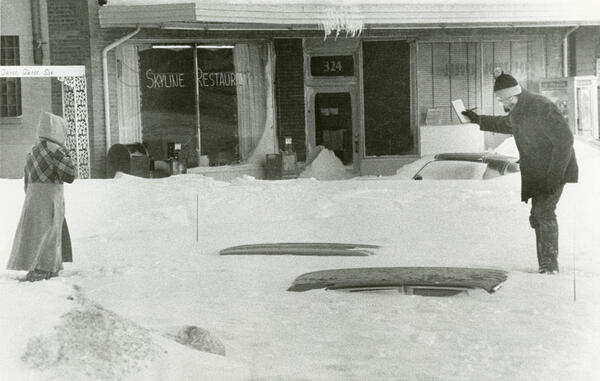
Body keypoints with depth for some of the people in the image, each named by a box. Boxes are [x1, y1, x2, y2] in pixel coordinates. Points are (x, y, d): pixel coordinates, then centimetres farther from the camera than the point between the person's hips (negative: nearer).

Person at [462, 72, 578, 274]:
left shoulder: (542, 108, -24)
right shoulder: (518, 110, 5)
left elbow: (564, 140, -24)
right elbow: (509, 125, 30)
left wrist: (554, 176, -27)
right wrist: (479, 120, 28)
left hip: (556, 169, -9)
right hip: (537, 172, 9)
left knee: (544, 211, -18)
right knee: (538, 215, 8)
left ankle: (551, 264, -15)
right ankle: (545, 265, 14)